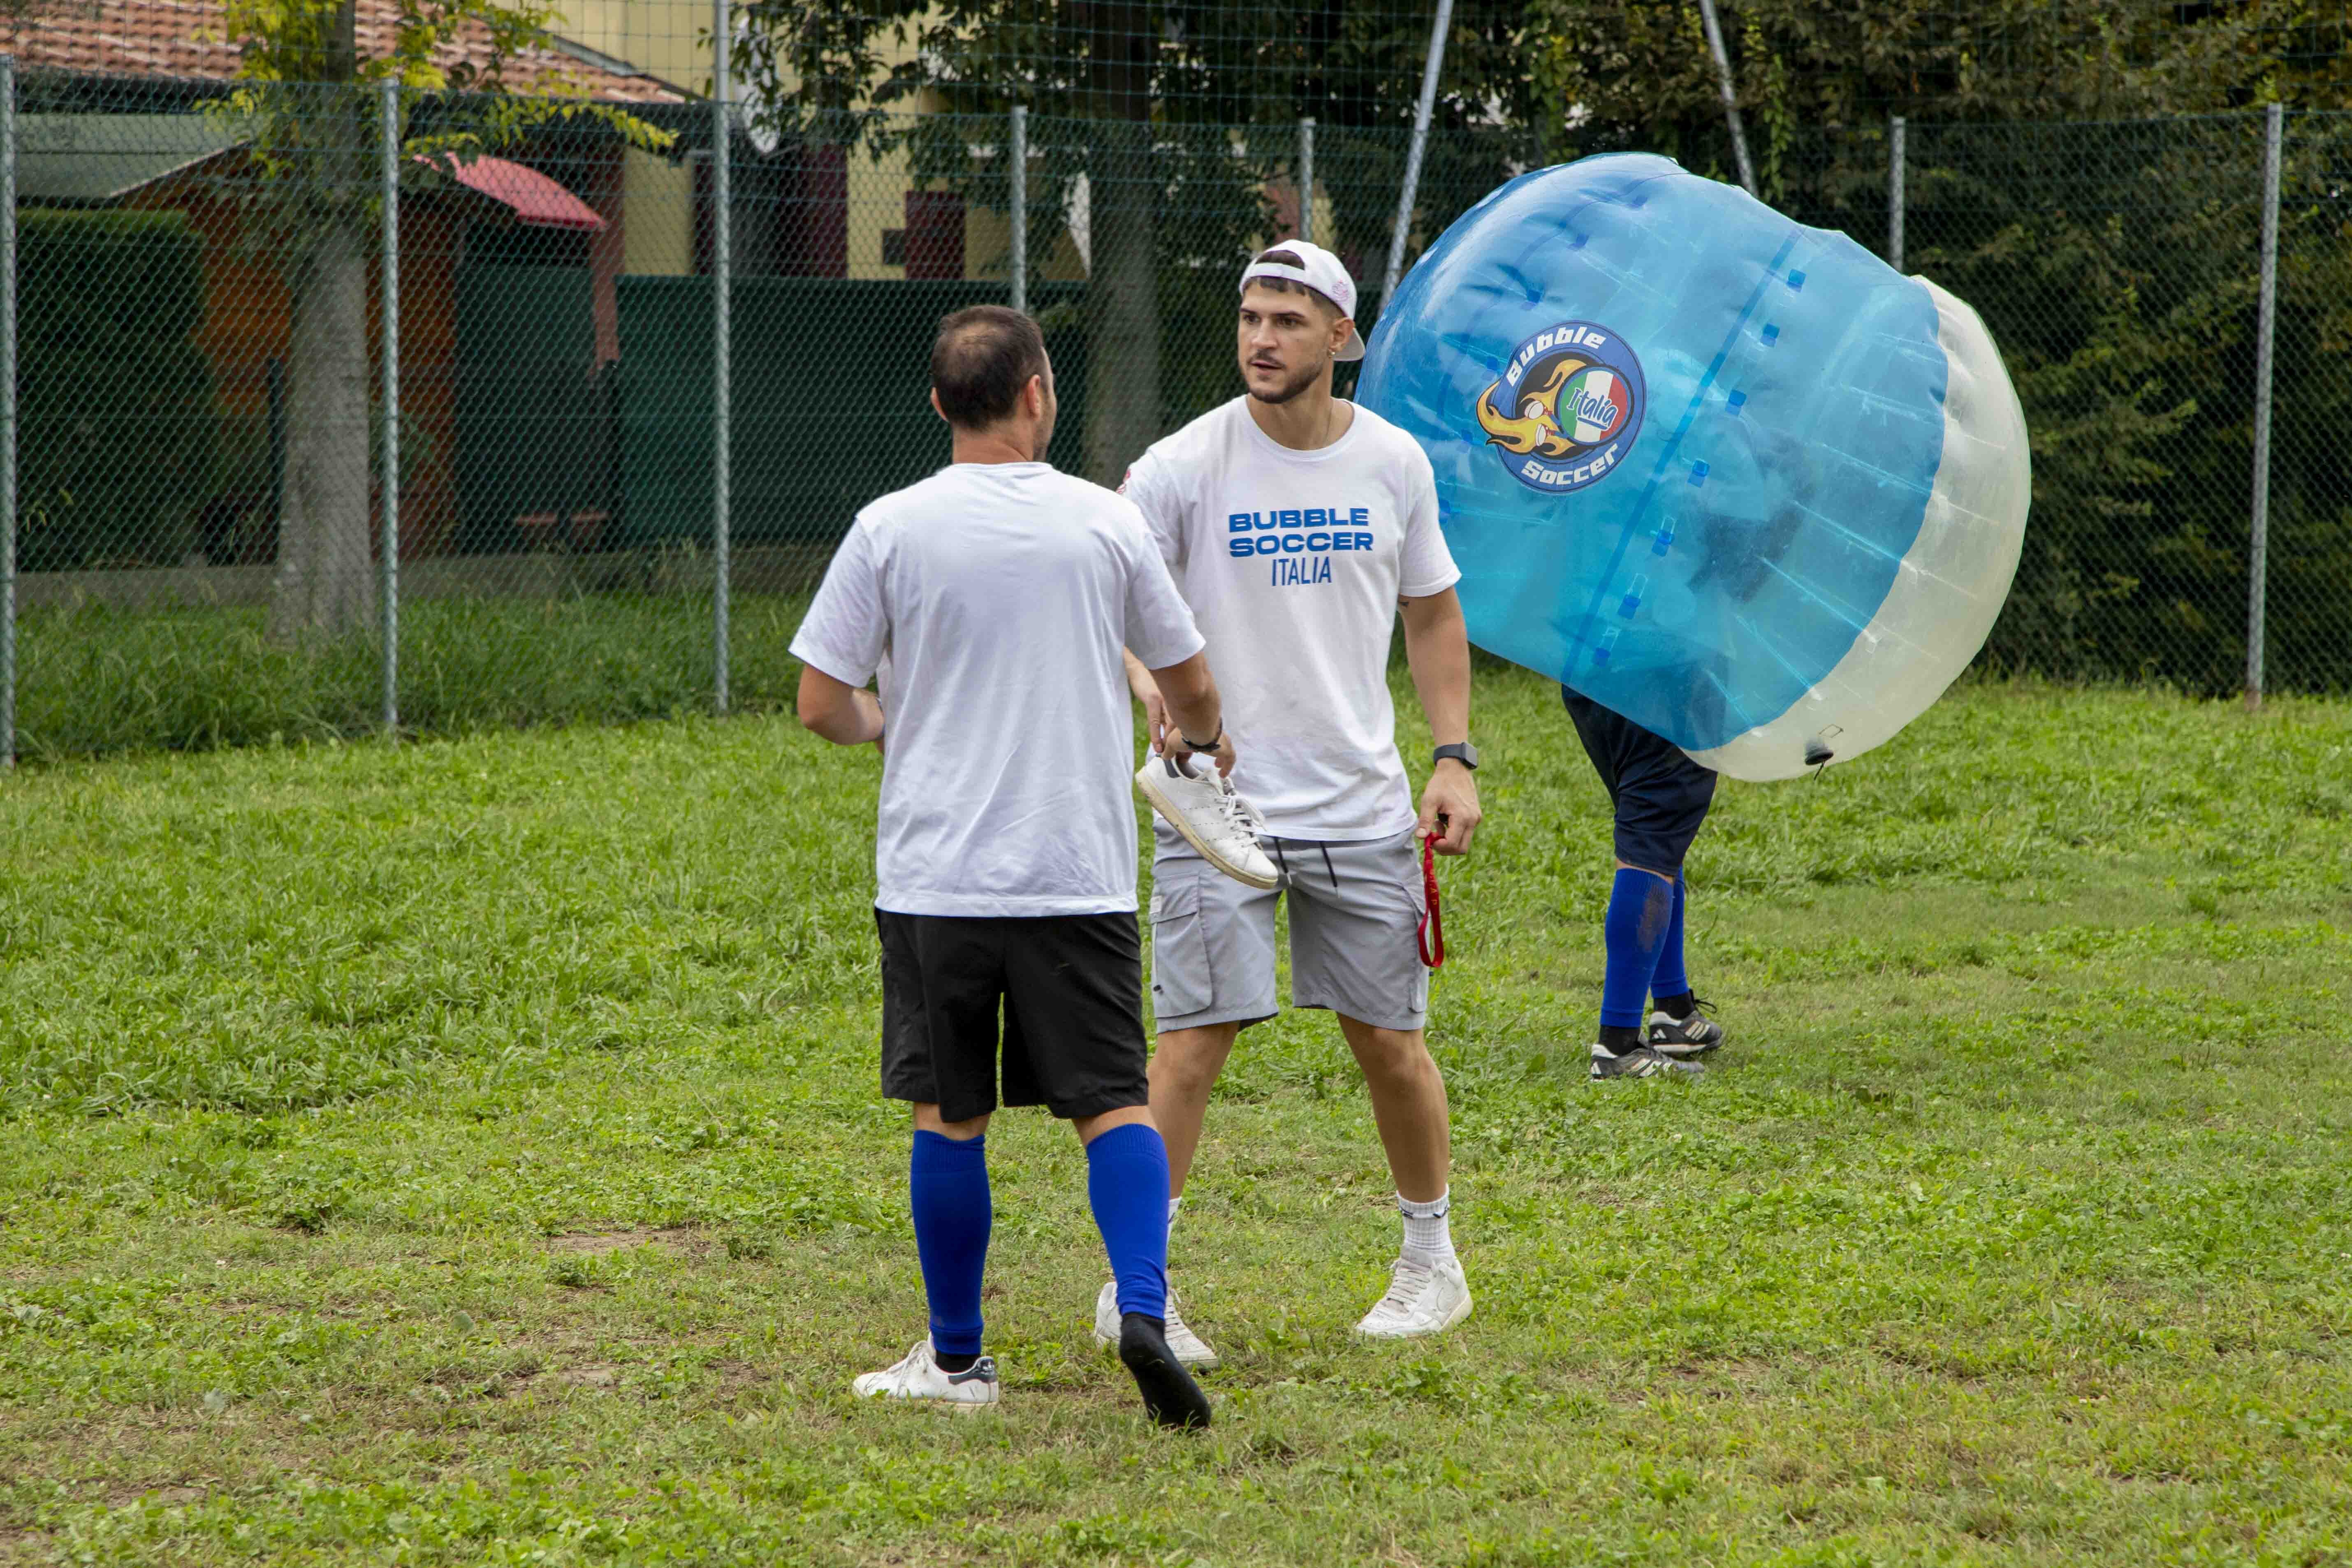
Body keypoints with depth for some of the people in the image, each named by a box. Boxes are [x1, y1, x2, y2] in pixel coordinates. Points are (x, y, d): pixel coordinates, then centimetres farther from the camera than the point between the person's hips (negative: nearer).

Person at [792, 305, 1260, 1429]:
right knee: (1114, 1102, 2)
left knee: (949, 1117, 9)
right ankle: (1144, 1307, -18)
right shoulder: (1104, 523, 1)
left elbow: (822, 704, -2)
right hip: (1080, 874, 0)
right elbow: (1189, 684, 13)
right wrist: (1206, 742, 36)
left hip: (935, 876, 0)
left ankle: (956, 1356, 16)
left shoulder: (891, 529, -2)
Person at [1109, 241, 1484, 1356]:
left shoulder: (1394, 463, 4)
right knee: (1193, 1044, -9)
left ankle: (1432, 1261, 27)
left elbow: (1432, 615, 15)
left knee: (1390, 1044, 8)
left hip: (1363, 806, 3)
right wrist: (1152, 691, -27)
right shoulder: (1184, 467, -7)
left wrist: (1455, 760, 6)